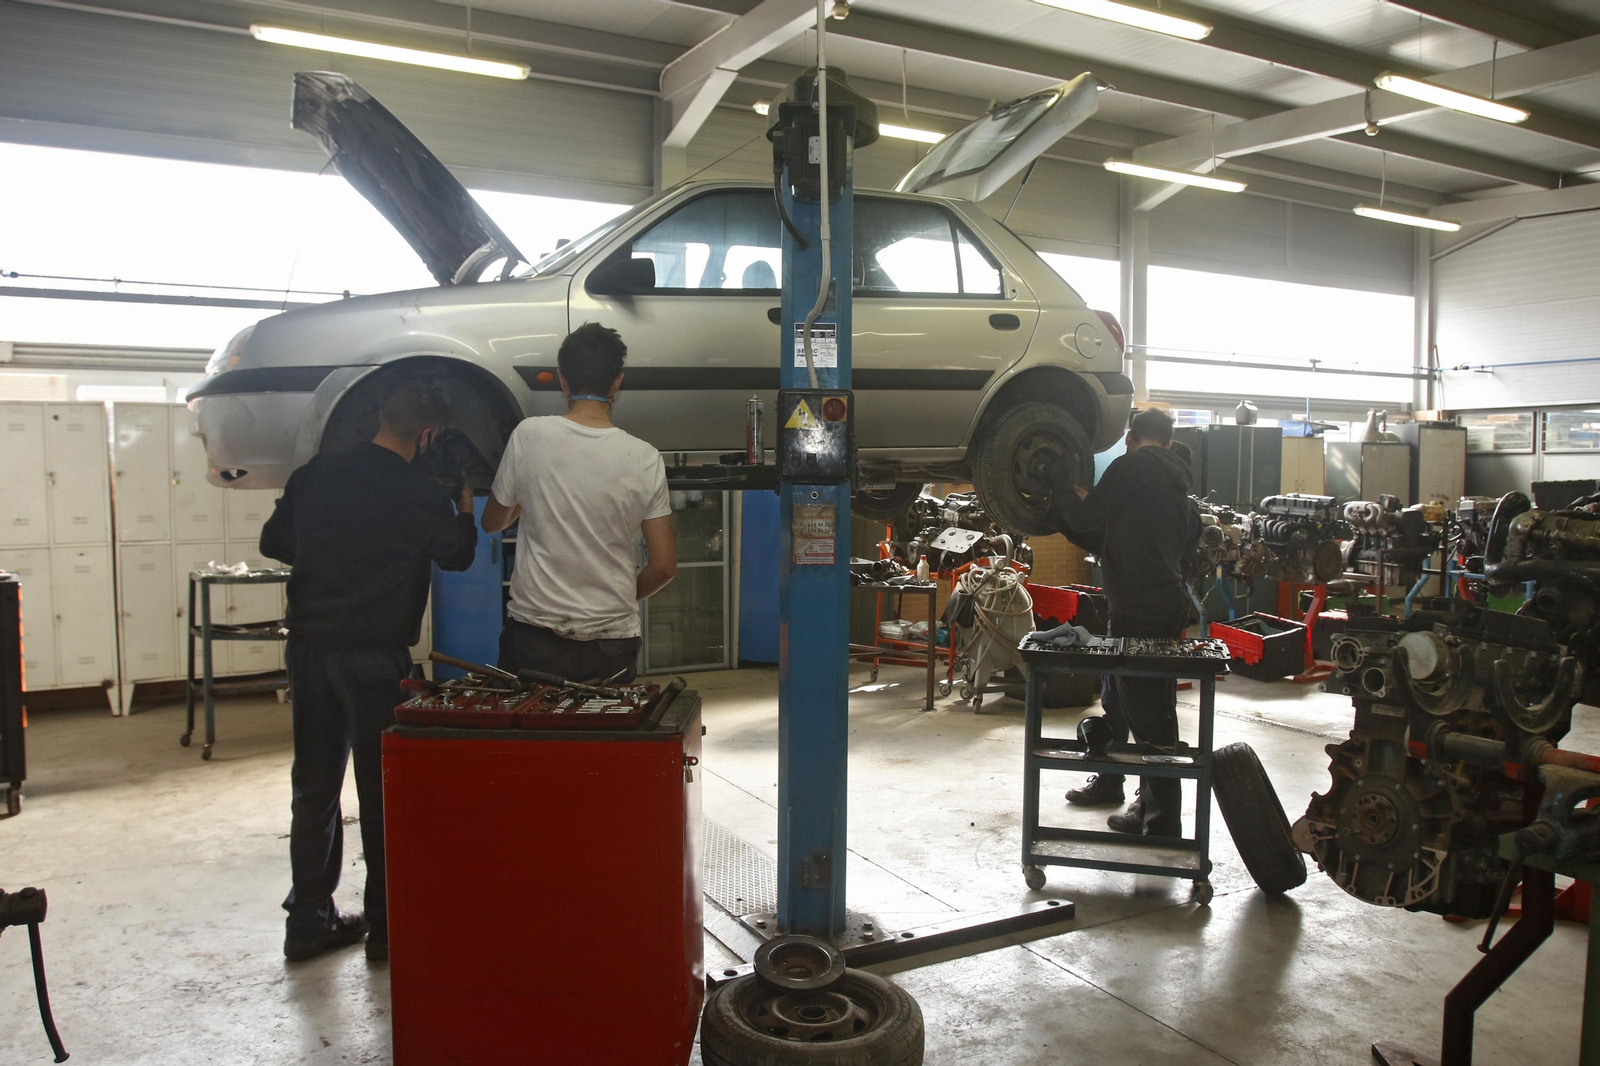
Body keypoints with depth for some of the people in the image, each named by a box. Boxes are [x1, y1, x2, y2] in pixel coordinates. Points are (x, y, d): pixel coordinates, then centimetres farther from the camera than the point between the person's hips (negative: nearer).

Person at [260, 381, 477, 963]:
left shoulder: (316, 472, 3)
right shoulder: (421, 493, -11)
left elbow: (274, 541, 13)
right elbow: (458, 554, 6)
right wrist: (465, 507, 23)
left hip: (309, 647, 5)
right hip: (375, 655, -5)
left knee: (314, 785, 14)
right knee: (382, 788, 6)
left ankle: (308, 920, 23)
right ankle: (384, 924, 15)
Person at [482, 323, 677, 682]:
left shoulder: (528, 436, -6)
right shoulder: (646, 458, -5)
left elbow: (492, 523, 9)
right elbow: (664, 566, -2)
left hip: (533, 638, 0)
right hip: (612, 646, 1)